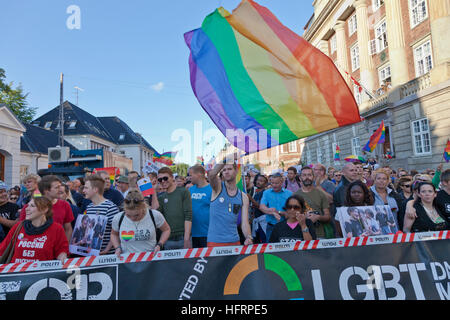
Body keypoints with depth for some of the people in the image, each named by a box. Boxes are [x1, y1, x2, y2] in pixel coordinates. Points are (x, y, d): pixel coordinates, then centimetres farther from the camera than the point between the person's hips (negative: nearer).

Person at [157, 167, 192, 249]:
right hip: (168, 240, 3)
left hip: (182, 237, -3)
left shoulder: (183, 192, -1)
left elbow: (188, 216, -8)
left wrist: (186, 239, -15)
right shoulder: (161, 197, 11)